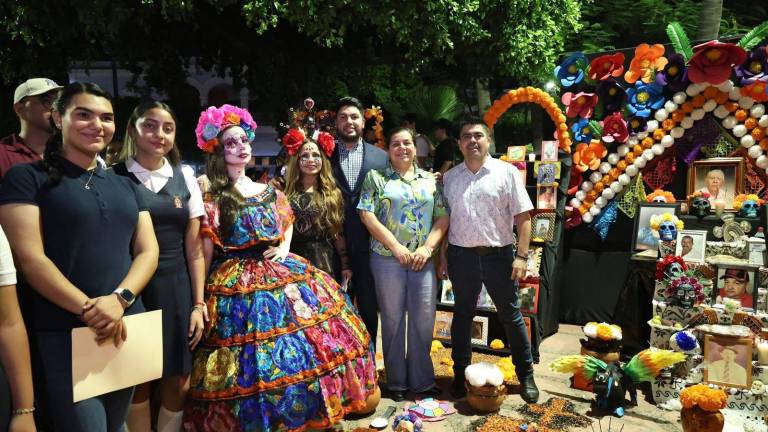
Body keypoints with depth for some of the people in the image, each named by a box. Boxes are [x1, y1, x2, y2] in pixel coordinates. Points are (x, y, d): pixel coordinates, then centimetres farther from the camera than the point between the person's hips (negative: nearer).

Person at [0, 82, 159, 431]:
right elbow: (30, 258, -11)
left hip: (128, 330, 5)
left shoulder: (125, 186, 13)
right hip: (64, 335, -5)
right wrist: (88, 309, -21)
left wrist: (119, 298, -13)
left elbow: (148, 251, 6)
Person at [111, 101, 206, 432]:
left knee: (178, 385, 9)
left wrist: (199, 304, 3)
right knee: (136, 385, 8)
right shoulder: (113, 178, -2)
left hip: (177, 292, 3)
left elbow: (194, 250, 6)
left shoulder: (185, 180, 8)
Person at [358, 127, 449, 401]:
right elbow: (367, 215, -6)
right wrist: (396, 247, -11)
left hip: (423, 260, 3)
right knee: (393, 319, 6)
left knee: (424, 319, 5)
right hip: (387, 259, -2)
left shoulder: (430, 180, 12)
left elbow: (442, 217, 7)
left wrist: (427, 248, -7)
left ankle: (422, 379, 21)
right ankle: (396, 381, 20)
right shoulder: (376, 177, 3)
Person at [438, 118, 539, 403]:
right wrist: (442, 257, 6)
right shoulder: (449, 177, 8)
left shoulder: (507, 172, -2)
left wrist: (521, 256, -11)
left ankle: (526, 376, 23)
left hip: (499, 254, -2)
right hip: (461, 256, 3)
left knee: (511, 316, 8)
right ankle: (460, 374, 27)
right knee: (462, 315, 13)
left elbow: (523, 217, -4)